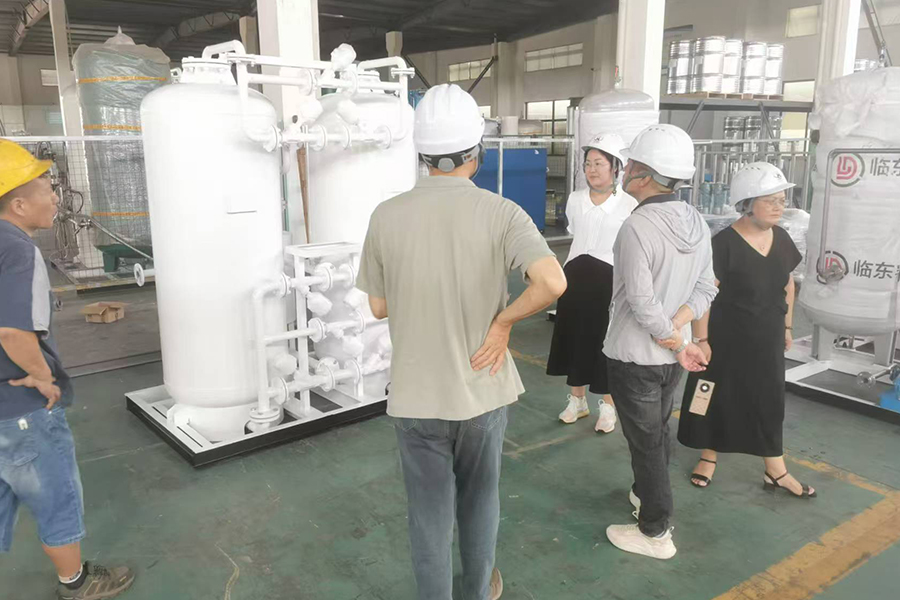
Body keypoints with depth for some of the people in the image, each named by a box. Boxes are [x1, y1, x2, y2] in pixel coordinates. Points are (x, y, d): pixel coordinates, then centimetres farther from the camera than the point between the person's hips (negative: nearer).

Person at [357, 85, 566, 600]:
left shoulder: (387, 216, -10)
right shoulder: (501, 214, -13)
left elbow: (380, 306, -1)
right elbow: (553, 282, -28)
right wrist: (503, 321, -13)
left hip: (416, 394, 0)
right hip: (482, 387, 1)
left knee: (430, 511, 16)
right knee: (480, 500, 24)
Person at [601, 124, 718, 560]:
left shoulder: (637, 227, -25)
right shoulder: (696, 222, -1)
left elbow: (642, 303, -24)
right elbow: (705, 289, 2)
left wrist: (678, 344, -13)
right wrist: (677, 328, -8)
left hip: (634, 355, -7)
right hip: (671, 353, 7)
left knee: (645, 440, 7)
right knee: (658, 431, 24)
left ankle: (655, 532, 22)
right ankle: (648, 495, 46)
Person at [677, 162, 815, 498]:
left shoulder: (782, 240, 2)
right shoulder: (724, 244, -19)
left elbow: (788, 286, 14)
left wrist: (787, 326, 15)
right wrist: (701, 338, -19)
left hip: (767, 340, 6)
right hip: (727, 339, -6)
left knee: (769, 401, 13)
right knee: (719, 398, 8)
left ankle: (776, 472, 25)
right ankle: (709, 457, 29)